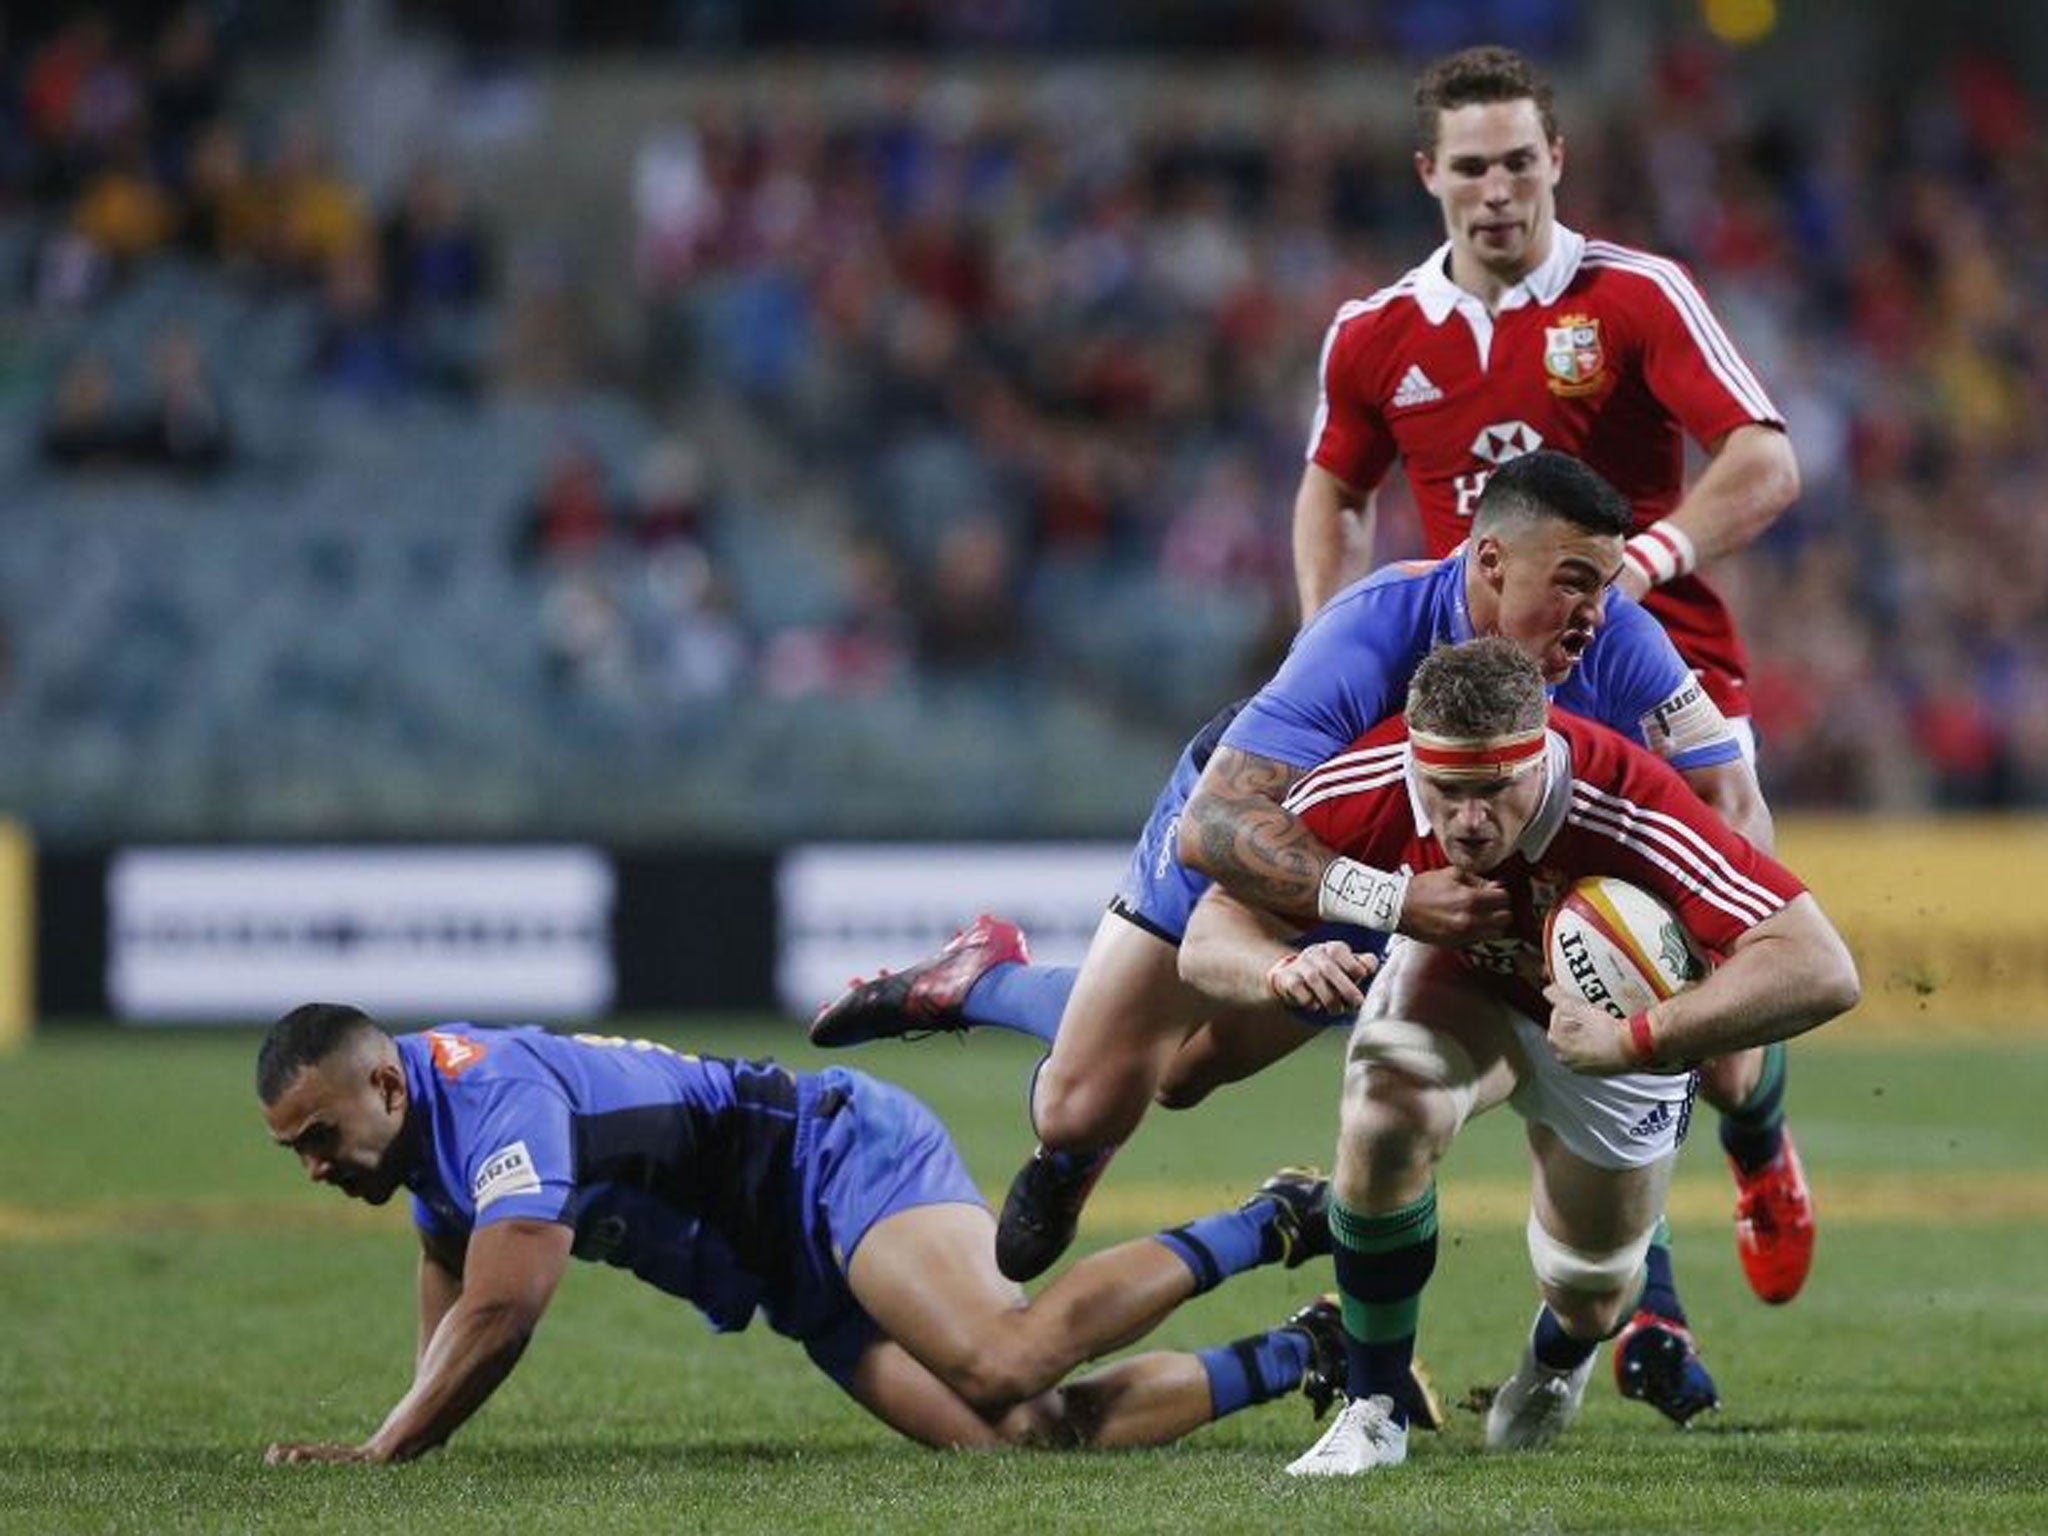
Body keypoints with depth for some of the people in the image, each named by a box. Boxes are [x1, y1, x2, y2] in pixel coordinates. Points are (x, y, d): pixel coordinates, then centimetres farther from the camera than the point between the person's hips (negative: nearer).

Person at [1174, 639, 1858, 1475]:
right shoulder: (1363, 790, -34)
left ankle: (1559, 1358, 51)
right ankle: (1374, 1409, -10)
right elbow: (1211, 935, -24)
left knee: (1591, 1296, 9)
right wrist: (1287, 970, -48)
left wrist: (1633, 1041, -55)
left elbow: (1821, 971, -48)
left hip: (1617, 1018, -1)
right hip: (1457, 978, 1)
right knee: (1384, 1123, -31)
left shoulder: (1626, 812, -44)